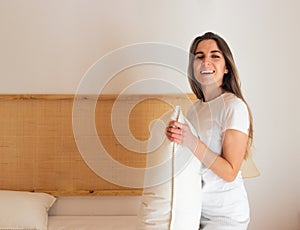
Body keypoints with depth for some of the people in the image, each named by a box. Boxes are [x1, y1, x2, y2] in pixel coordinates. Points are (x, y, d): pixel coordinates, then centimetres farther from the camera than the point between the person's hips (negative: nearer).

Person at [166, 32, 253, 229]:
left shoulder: (235, 107, -16)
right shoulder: (194, 109, 5)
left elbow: (230, 172, -19)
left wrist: (192, 143, -27)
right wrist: (176, 136, -5)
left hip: (226, 214, -6)